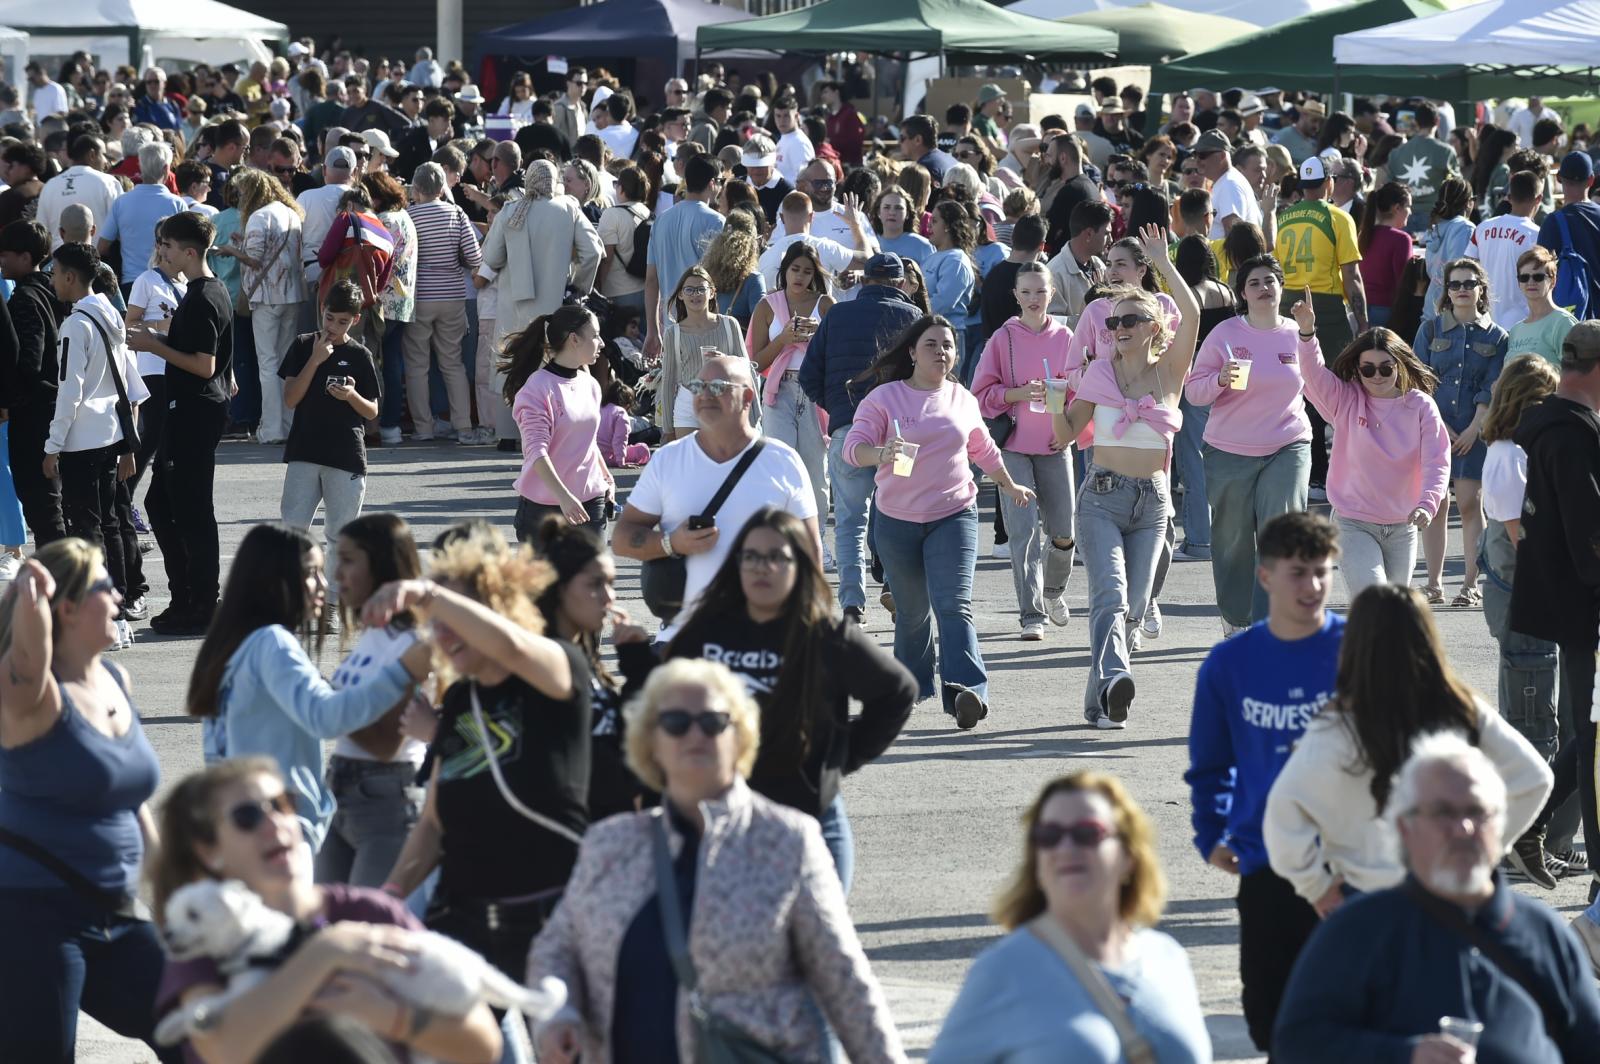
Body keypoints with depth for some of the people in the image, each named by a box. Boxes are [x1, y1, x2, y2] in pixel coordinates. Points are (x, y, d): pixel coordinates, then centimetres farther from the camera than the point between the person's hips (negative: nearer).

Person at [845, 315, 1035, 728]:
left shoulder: (962, 400, 8)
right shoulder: (884, 398, -3)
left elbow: (983, 449, 25)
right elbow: (854, 446, -13)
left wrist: (1010, 486, 38)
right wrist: (880, 453, -35)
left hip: (954, 516, 0)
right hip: (898, 521, 0)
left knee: (953, 606, -16)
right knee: (912, 611, 11)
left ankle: (965, 691, -29)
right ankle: (912, 682, 34)